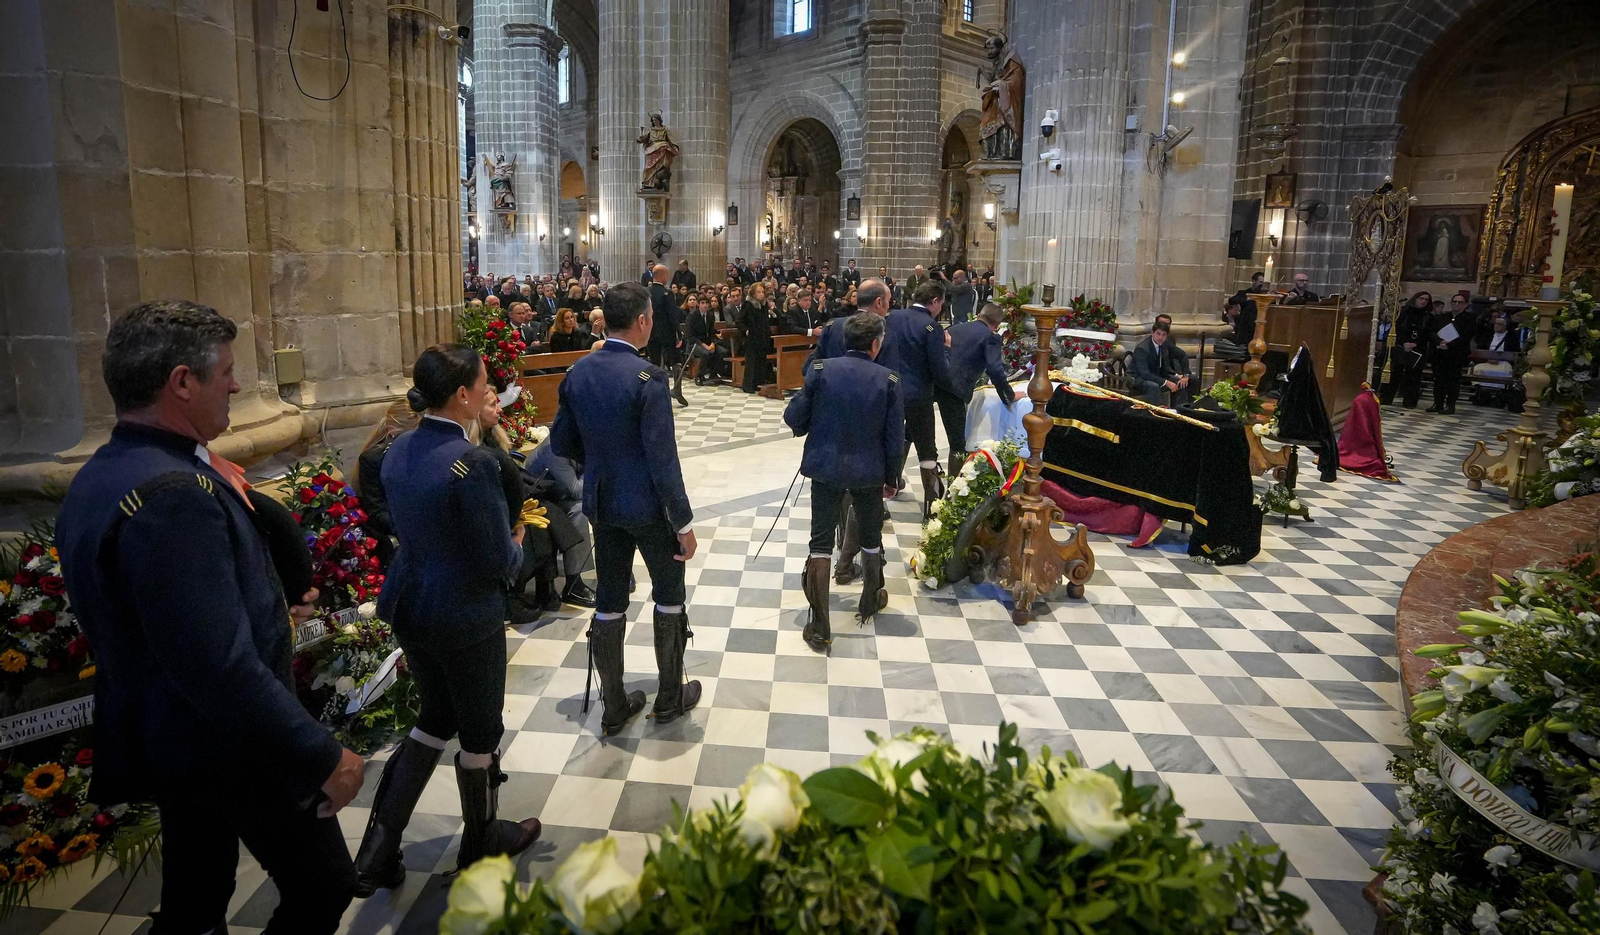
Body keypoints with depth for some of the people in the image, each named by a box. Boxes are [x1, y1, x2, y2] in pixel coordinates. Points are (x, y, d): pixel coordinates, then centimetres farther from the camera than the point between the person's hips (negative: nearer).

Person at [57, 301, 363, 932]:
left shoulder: (98, 479, 4)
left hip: (165, 741, 10)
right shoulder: (173, 494, -29)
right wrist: (323, 757, -25)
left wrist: (266, 613, 21)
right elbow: (222, 666, -33)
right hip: (234, 753, -10)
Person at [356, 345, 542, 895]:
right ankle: (482, 842, 37)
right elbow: (499, 562, -21)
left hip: (407, 606, 8)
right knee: (480, 731, 15)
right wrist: (518, 543, 1)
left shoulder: (398, 451, 0)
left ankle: (380, 847, 24)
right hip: (466, 617, -7)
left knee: (437, 717, 25)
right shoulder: (472, 463, -25)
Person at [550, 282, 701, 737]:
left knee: (609, 602, 14)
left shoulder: (578, 372, -1)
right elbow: (663, 459, -21)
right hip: (648, 504, -5)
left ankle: (614, 705, 26)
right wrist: (684, 523, -14)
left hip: (601, 502, 6)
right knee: (669, 594, 14)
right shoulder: (647, 377, -21)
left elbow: (561, 443, 7)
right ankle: (670, 696, 27)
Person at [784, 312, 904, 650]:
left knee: (821, 543, 5)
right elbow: (895, 436, -7)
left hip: (826, 467, 0)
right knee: (871, 537, 22)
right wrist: (892, 476, 6)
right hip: (869, 471, 0)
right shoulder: (888, 379, -9)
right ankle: (870, 602, 41)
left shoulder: (820, 370, -8)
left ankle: (820, 627, 4)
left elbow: (794, 417, -6)